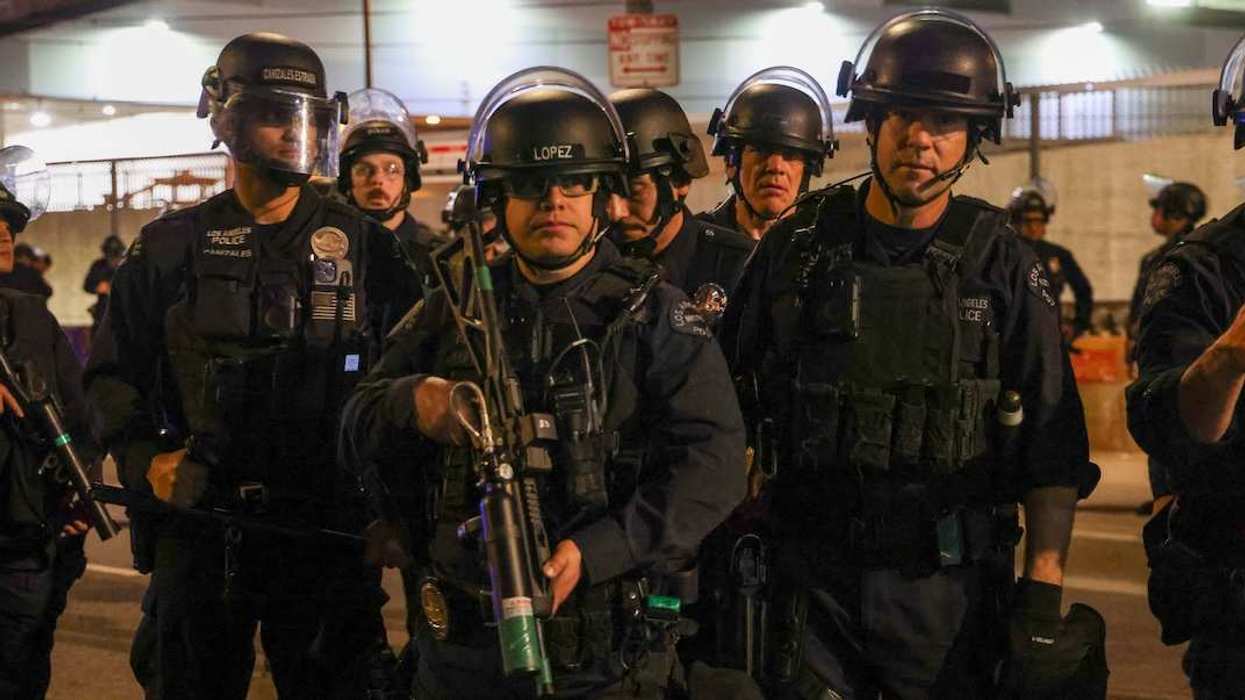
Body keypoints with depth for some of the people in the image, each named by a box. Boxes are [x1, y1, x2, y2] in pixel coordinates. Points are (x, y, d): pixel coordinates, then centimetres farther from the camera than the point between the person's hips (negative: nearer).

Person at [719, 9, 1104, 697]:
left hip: (948, 582, -1)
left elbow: (1054, 449, -1)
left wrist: (1045, 589, -6)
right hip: (810, 573, 1)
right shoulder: (798, 244, 3)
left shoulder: (999, 263, -1)